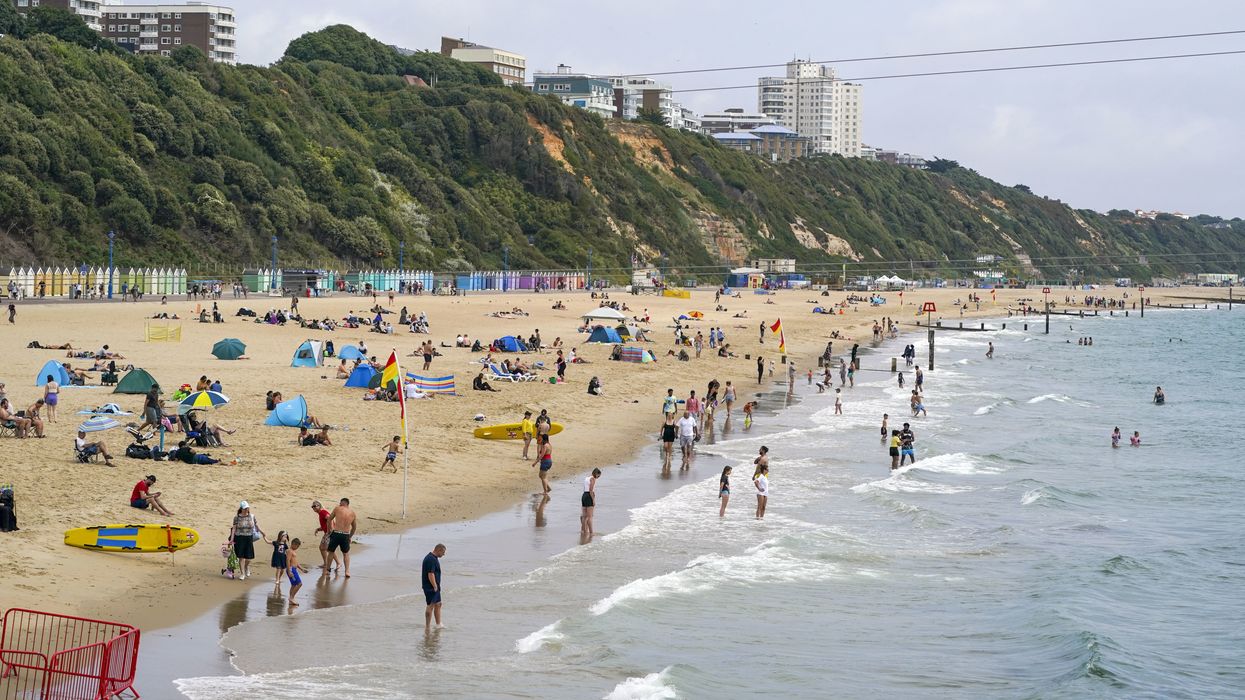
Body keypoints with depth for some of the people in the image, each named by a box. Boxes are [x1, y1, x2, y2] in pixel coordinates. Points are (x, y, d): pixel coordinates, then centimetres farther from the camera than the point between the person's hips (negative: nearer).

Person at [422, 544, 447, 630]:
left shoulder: (434, 558, 14)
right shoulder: (431, 560, -20)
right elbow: (430, 574, -25)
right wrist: (435, 586, -22)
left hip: (435, 587, 11)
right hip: (431, 587, -11)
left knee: (438, 605, 15)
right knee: (430, 606, -6)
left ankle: (438, 625, 22)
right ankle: (427, 627, -2)